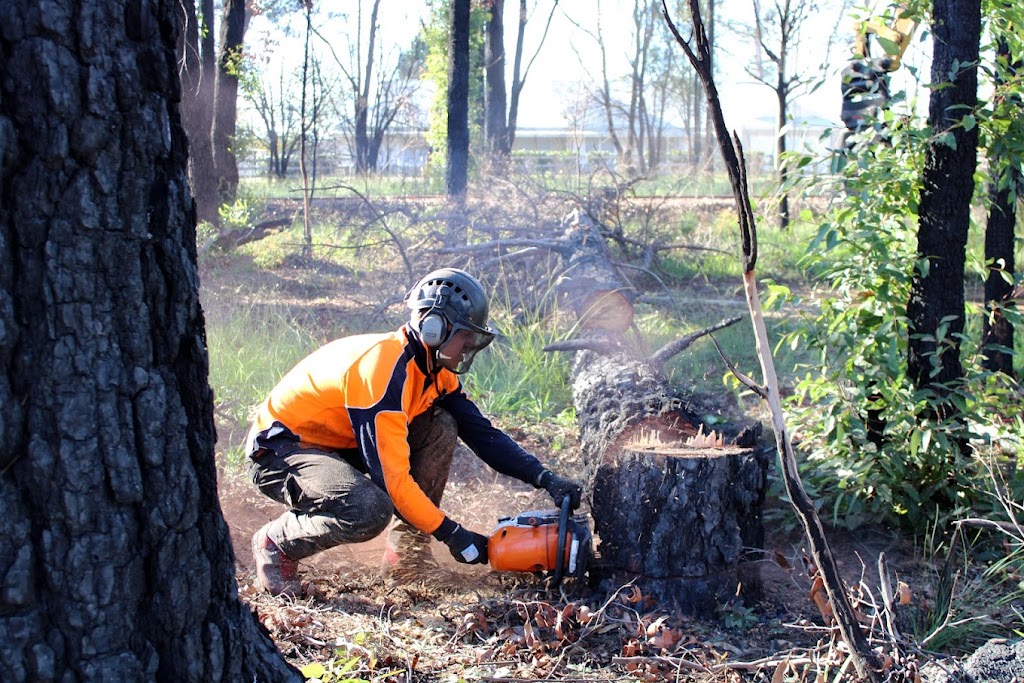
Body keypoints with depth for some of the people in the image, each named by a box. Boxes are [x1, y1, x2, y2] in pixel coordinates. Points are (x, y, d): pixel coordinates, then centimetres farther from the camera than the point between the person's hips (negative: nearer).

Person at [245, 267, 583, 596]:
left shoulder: (436, 370, -1)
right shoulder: (385, 369, -30)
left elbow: (484, 435, 1)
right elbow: (392, 478, -31)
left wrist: (546, 478, -9)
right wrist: (452, 534, -24)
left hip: (336, 444, 9)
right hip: (278, 449, -9)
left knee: (441, 426, -4)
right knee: (369, 511, -35)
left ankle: (408, 547, 2)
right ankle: (275, 544, -7)